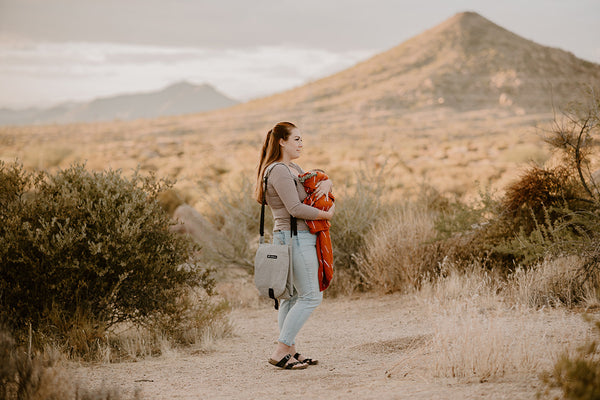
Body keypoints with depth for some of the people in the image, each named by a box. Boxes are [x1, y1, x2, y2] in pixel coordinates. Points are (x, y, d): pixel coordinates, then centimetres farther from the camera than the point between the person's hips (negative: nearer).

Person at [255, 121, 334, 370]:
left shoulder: (293, 169, 17)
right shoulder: (279, 171, -15)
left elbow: (316, 182, 26)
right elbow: (295, 208, -22)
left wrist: (326, 183, 2)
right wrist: (326, 214, -11)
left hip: (297, 238, 11)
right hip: (295, 237, -11)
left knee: (292, 295, 12)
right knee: (310, 296, -9)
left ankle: (290, 351, 17)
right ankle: (280, 352, -9)